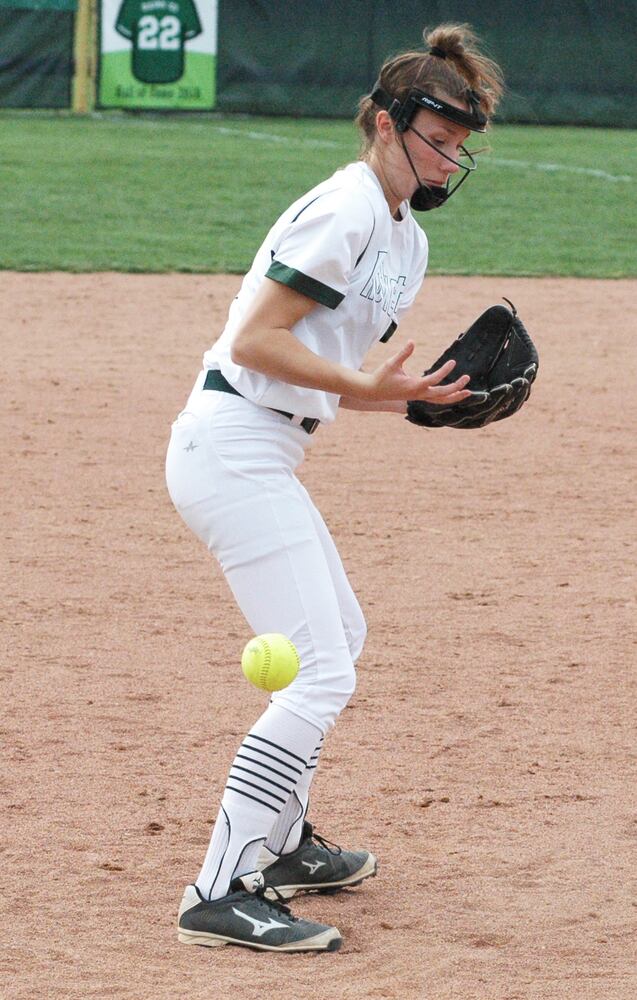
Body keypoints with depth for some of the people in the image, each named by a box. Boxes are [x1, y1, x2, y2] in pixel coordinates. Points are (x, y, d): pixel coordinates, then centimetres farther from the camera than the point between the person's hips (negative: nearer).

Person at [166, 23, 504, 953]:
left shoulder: (406, 238, 15)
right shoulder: (346, 210, -15)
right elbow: (256, 342, -20)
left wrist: (416, 397, 0)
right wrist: (366, 385, -23)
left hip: (264, 453, 11)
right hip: (233, 447, -11)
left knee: (339, 639, 24)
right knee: (322, 676, -13)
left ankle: (280, 845, 36)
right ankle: (220, 895, -12)